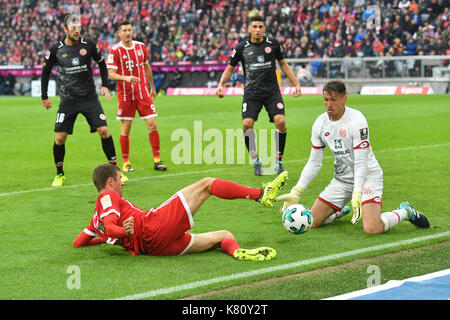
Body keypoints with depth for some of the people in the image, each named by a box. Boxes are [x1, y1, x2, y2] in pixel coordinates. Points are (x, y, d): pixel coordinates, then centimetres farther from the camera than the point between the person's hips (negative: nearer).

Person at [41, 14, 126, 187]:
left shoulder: (88, 44, -3)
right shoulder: (56, 49, -4)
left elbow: (101, 63, 13)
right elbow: (45, 72, 9)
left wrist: (104, 85, 5)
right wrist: (44, 97, 10)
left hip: (89, 97, 0)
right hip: (68, 99, 0)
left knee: (104, 130, -11)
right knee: (60, 137, -5)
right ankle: (60, 174, 16)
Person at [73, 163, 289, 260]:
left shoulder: (97, 216, 29)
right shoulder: (109, 196, 5)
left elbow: (77, 243, 31)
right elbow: (110, 227, -11)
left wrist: (106, 238, 42)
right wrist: (125, 231, -27)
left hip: (157, 247, 9)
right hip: (154, 226, -9)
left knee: (224, 235, 10)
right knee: (206, 184, 2)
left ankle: (237, 251, -28)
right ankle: (261, 194, 0)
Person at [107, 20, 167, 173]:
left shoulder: (140, 46, 6)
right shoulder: (115, 51, -6)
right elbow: (111, 74, -12)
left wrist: (152, 87, 23)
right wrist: (126, 78, -29)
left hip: (143, 92, 3)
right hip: (125, 95, -3)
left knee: (152, 124, -6)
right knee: (125, 129, 1)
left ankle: (157, 160, 0)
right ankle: (126, 163, 12)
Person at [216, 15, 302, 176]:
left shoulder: (273, 44, 3)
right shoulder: (241, 48, 0)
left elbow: (283, 64, 17)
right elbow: (230, 68, 11)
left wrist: (296, 84, 13)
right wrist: (221, 84, -6)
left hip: (272, 91, 1)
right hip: (251, 92, 0)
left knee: (280, 121, -17)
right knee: (247, 124, -18)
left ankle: (278, 161, 0)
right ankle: (255, 160, 2)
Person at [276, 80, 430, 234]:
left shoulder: (357, 120, -21)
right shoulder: (320, 123, -2)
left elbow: (361, 163, -24)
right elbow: (314, 162, 5)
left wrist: (357, 195, -36)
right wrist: (296, 192, -4)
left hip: (367, 177, -6)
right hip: (341, 179, 6)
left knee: (372, 229, -26)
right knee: (312, 222, -1)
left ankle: (405, 212, 4)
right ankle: (340, 211, 32)